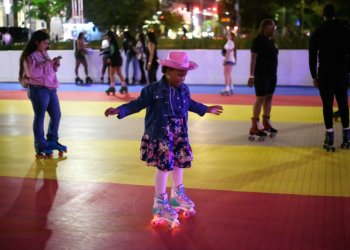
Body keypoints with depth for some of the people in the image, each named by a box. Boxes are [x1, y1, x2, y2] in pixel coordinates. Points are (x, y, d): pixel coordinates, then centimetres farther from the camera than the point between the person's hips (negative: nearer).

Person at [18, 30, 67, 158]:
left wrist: (55, 65, 3)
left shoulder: (45, 54, 15)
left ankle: (52, 141, 28)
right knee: (39, 117, -1)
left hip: (51, 89, 8)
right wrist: (48, 63, -20)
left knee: (56, 115, 13)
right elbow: (33, 72, -22)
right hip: (38, 90, -8)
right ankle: (41, 146, 8)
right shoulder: (29, 56, -10)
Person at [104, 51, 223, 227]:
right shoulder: (153, 90, -15)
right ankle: (160, 203, 10)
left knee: (179, 163, 16)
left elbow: (190, 104, 23)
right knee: (164, 166, -5)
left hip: (179, 134, 7)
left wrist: (207, 109, 36)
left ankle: (177, 195, 38)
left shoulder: (184, 90, 3)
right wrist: (119, 110, -25)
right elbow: (138, 104, -12)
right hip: (160, 135, -7)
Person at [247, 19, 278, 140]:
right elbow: (253, 58, -16)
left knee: (269, 98, 10)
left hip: (272, 74, 8)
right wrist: (252, 75, -21)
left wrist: (273, 73, 15)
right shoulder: (258, 40, -11)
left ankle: (266, 123, 20)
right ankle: (254, 127, -5)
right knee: (260, 99, -8)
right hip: (261, 74, -8)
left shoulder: (271, 41, 13)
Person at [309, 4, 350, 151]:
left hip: (325, 73, -1)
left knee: (327, 104, -1)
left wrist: (314, 76, 4)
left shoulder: (317, 33, 0)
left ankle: (330, 136, -7)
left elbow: (312, 57, -1)